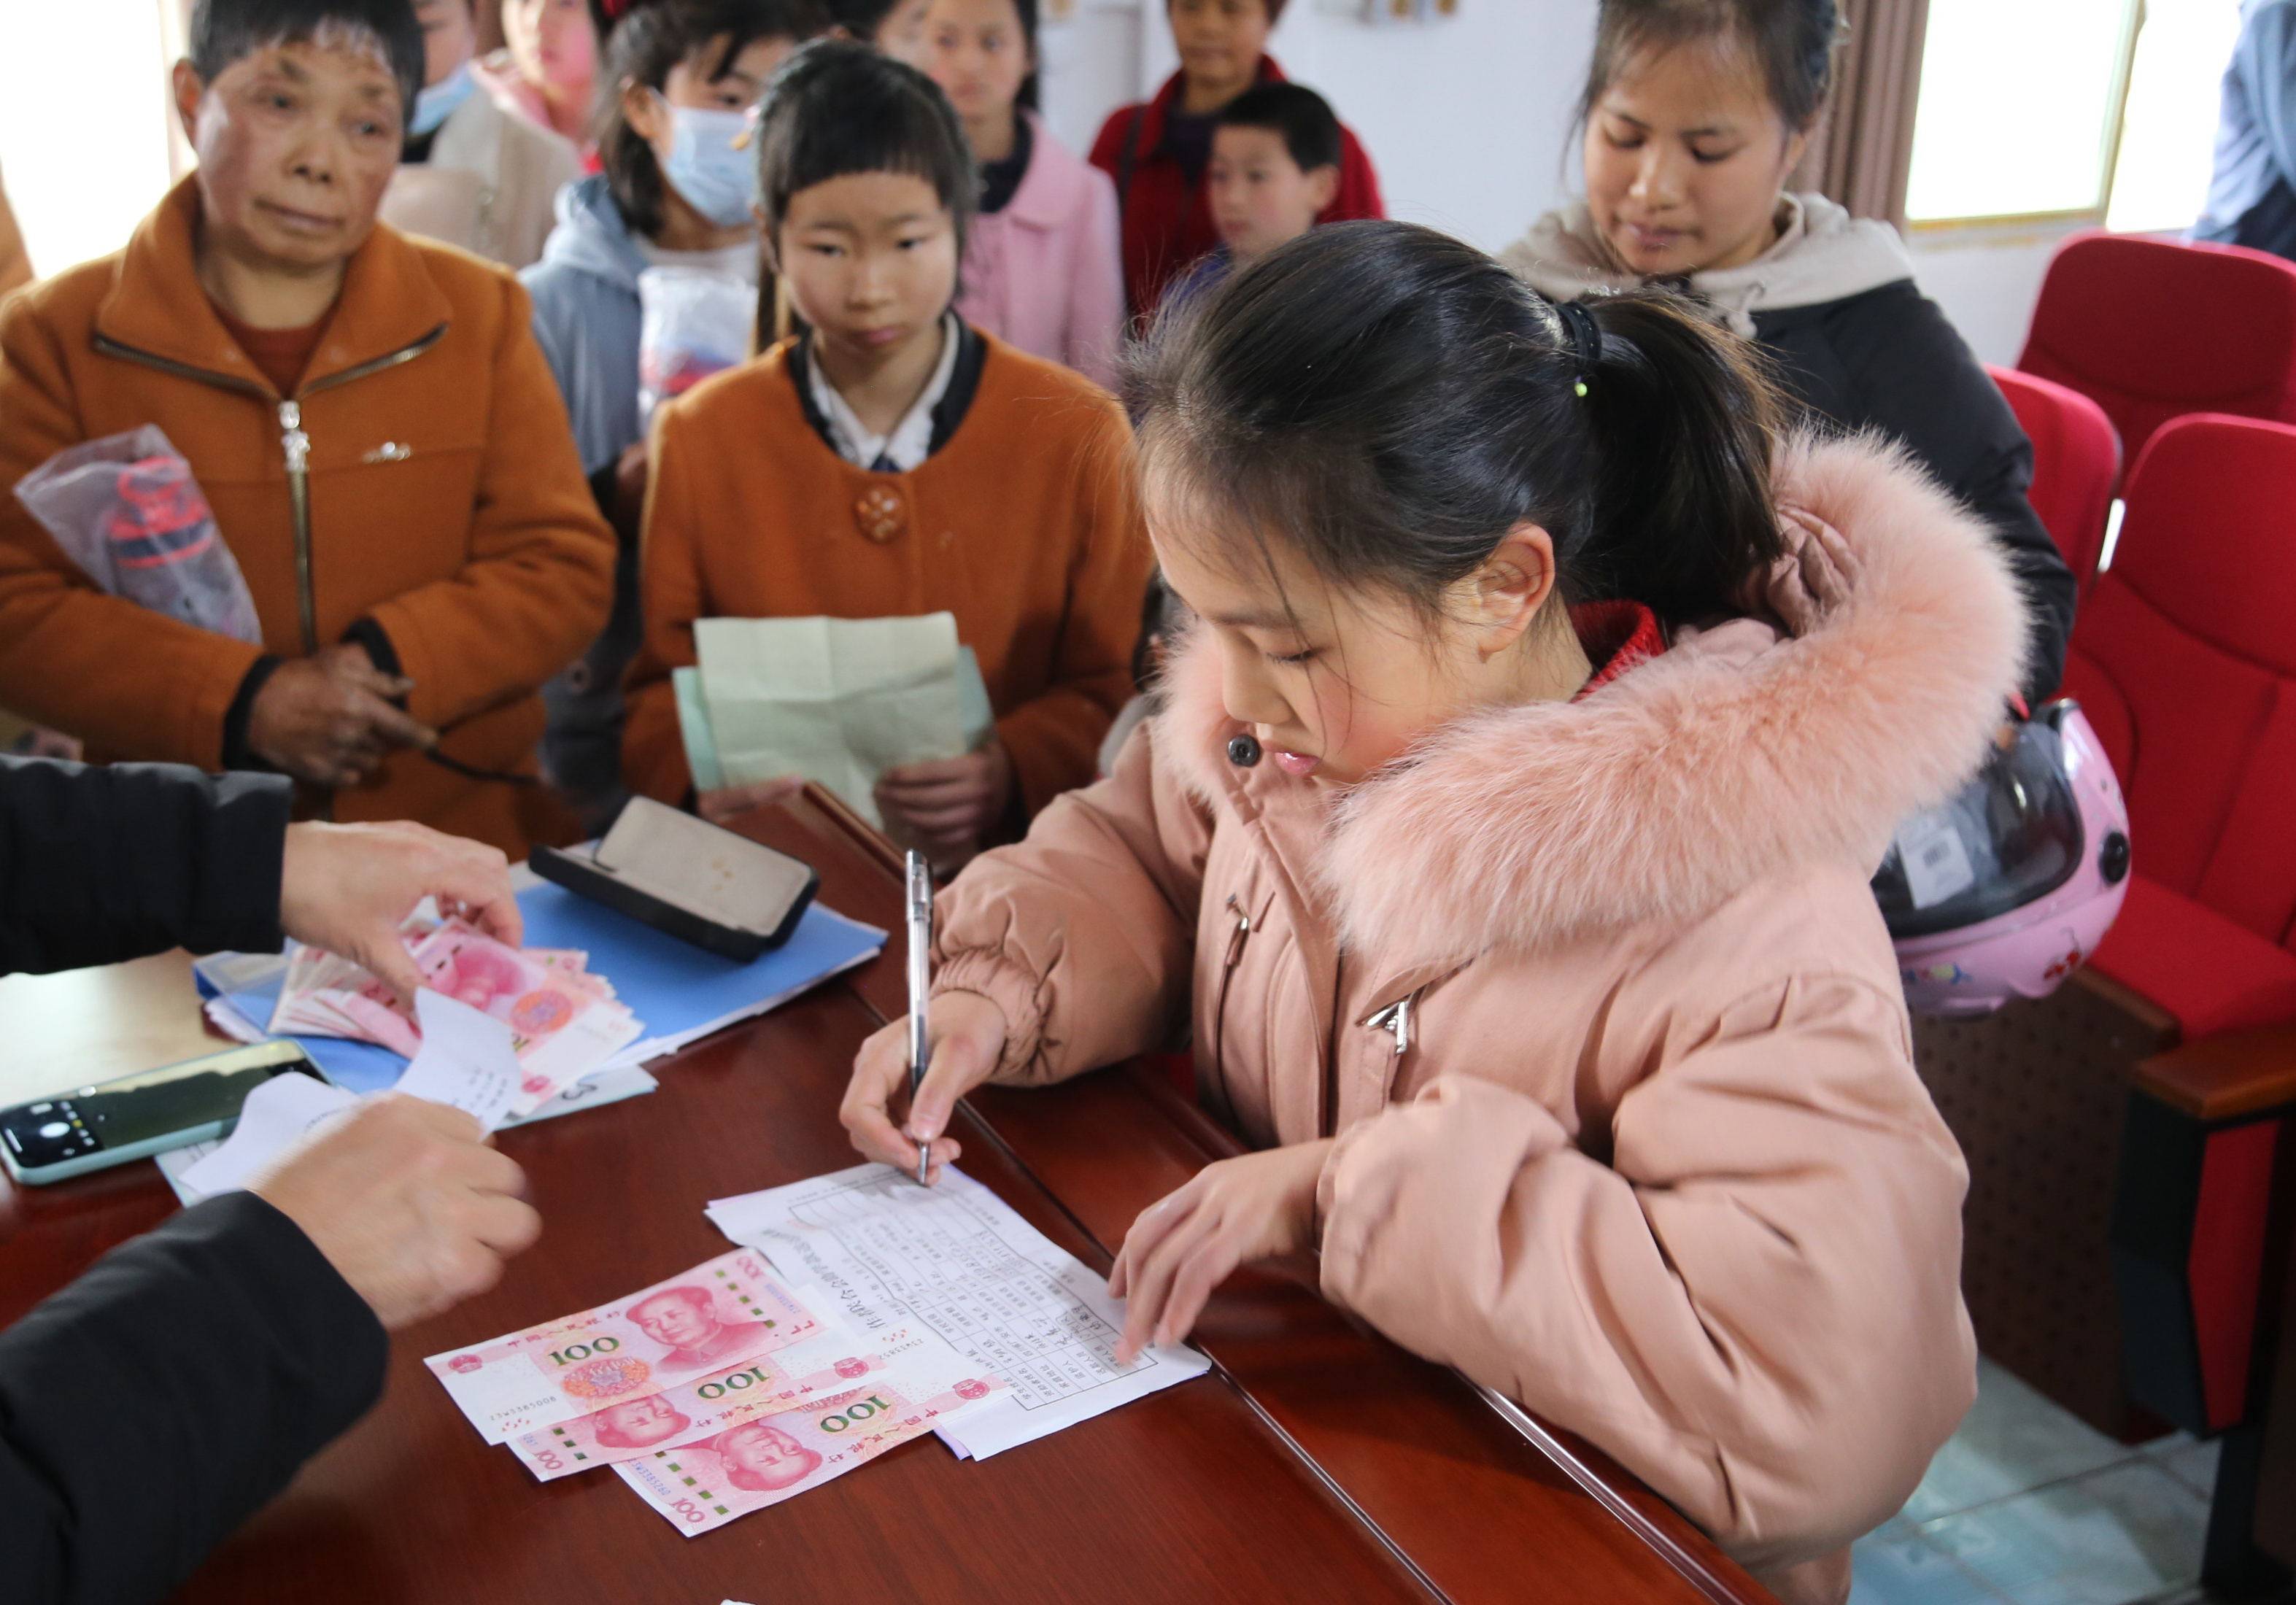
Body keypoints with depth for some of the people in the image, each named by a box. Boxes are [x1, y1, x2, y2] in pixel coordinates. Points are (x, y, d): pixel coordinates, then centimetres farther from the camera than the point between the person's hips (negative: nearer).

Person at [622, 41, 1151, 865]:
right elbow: (663, 689, 10)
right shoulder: (698, 438, 6)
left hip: (1001, 861, -2)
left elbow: (1114, 690, 4)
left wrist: (1012, 775, -16)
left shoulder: (1079, 434, 1)